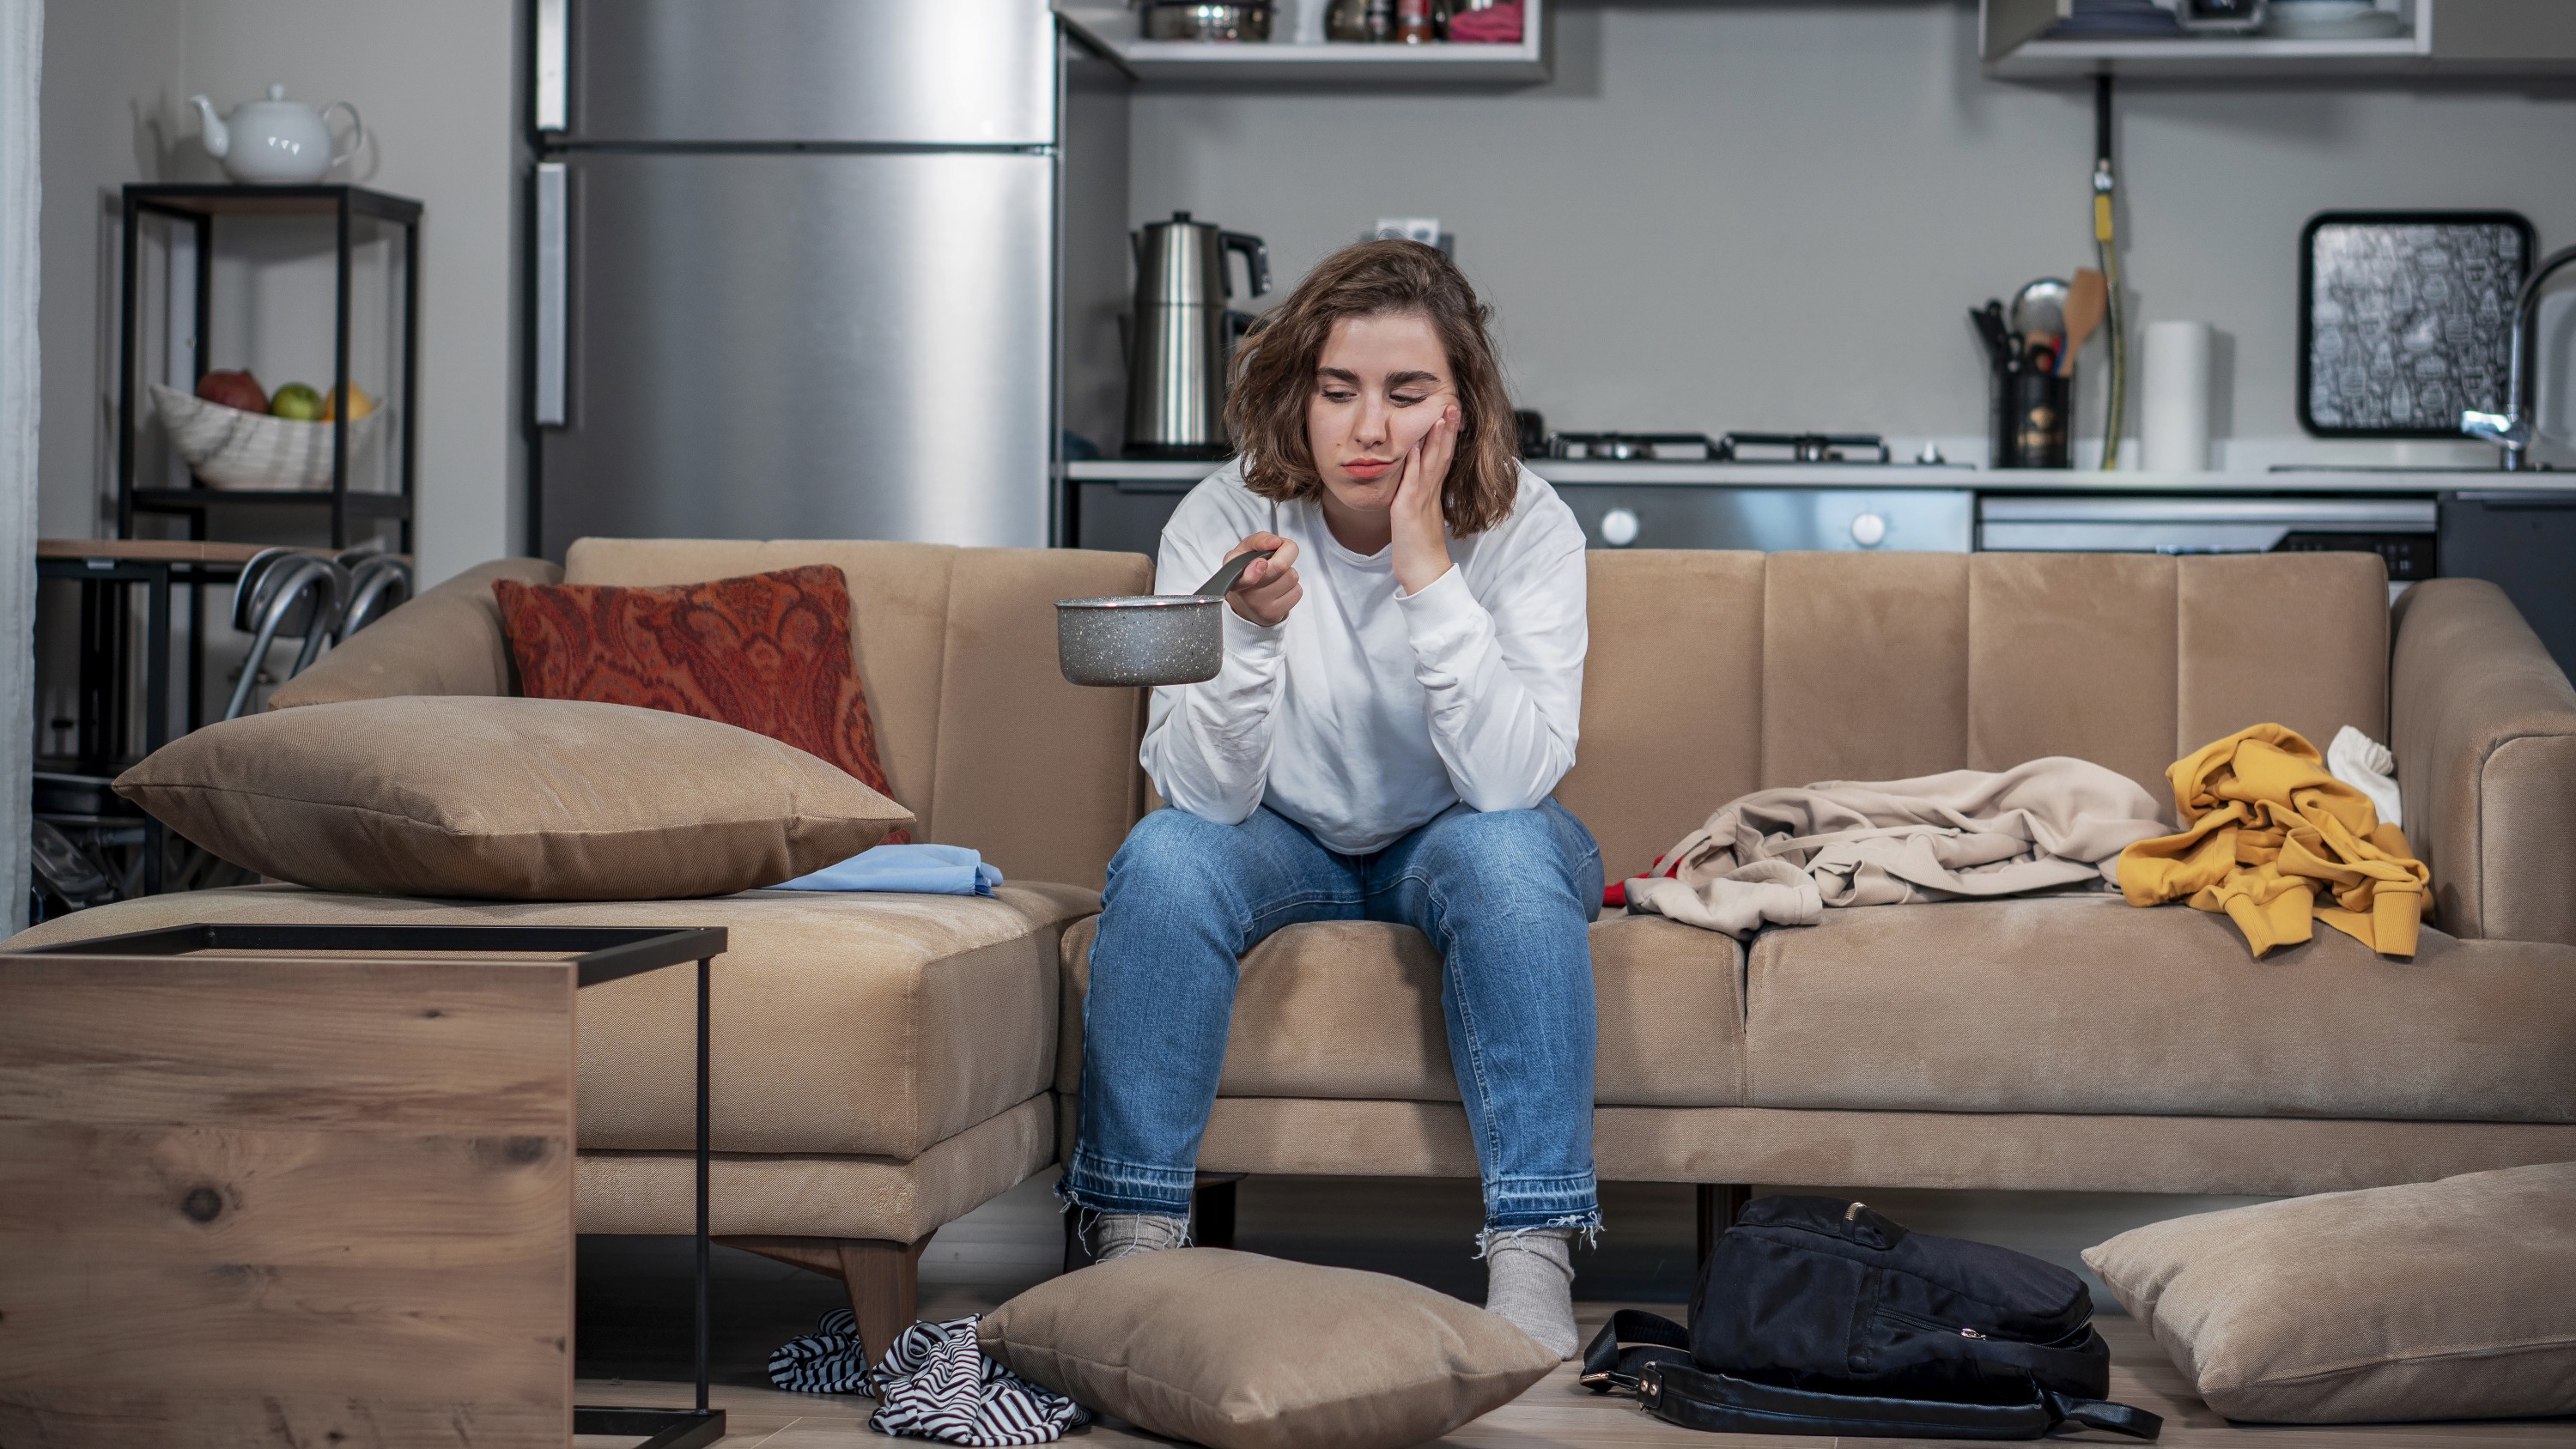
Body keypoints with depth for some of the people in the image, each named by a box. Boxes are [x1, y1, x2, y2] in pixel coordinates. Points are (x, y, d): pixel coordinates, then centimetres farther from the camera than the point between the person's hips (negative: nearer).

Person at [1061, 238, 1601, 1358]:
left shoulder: (1525, 528, -19)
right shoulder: (1225, 521, -17)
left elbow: (1512, 781, -31)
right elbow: (1206, 793, -23)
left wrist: (1429, 573, -36)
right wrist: (1252, 630, -40)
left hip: (1450, 846, -1)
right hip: (1290, 845, 1)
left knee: (1504, 850, -34)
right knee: (1165, 856, -30)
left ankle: (1532, 1265, -31)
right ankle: (1133, 1240, -20)